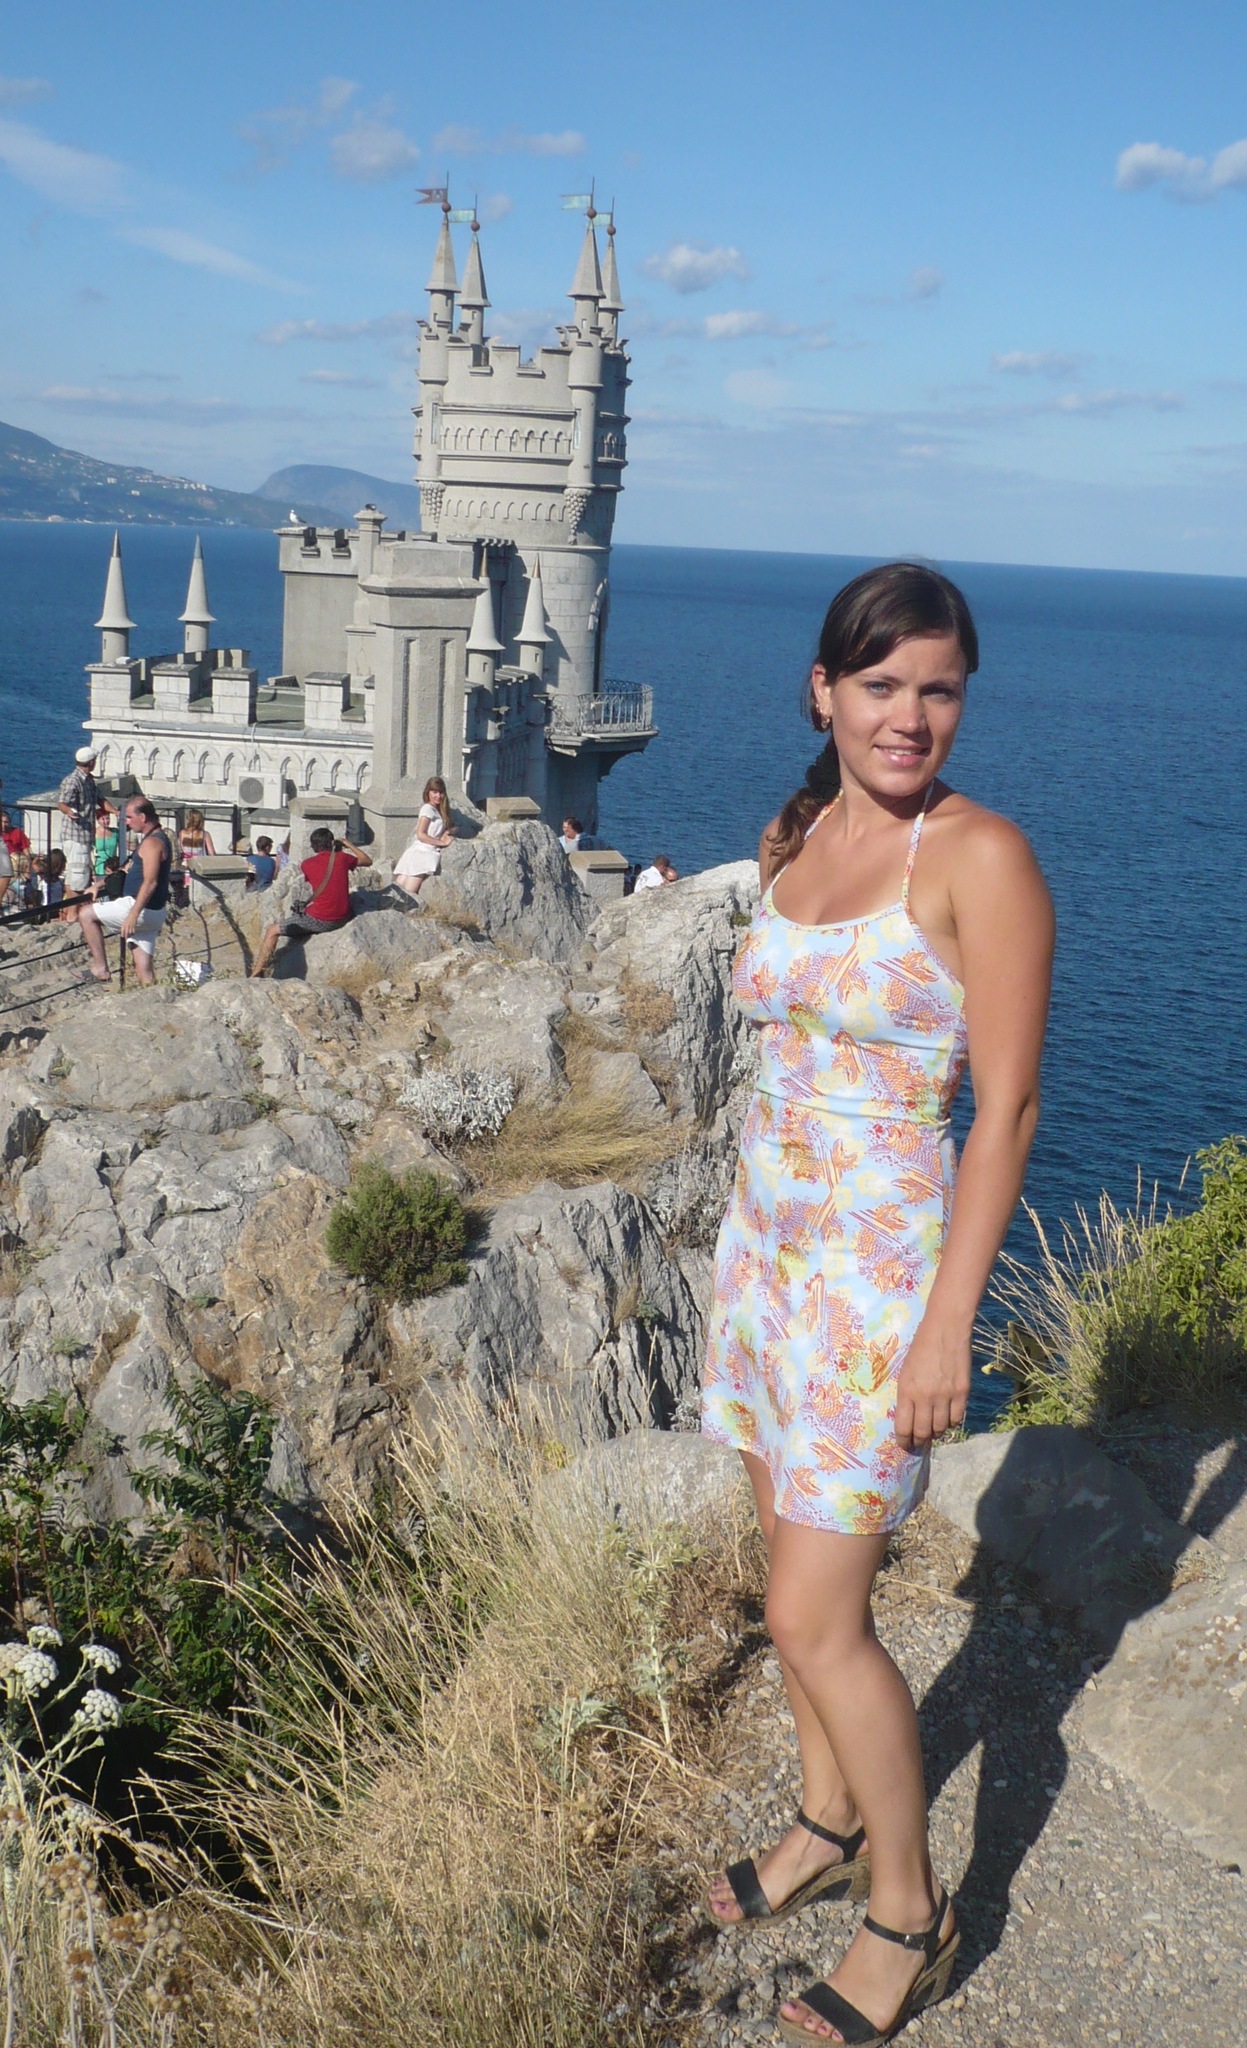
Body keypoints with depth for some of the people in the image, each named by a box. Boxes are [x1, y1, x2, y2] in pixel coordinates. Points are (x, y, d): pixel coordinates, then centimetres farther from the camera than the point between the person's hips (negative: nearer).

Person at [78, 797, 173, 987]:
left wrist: (133, 914, -30)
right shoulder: (158, 838, 18)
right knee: (144, 970, 7)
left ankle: (100, 968, -2)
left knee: (86, 914, -2)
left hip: (142, 909, -10)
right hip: (151, 912, 10)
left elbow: (150, 883, -24)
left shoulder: (152, 843, -15)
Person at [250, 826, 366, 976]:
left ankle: (256, 974, 4)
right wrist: (349, 845, 24)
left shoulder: (308, 864, -6)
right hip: (342, 918, 4)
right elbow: (366, 861, 14)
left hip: (319, 920, -4)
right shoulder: (342, 858, -2)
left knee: (272, 931, 9)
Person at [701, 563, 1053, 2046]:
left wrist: (947, 1325, -17)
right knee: (799, 1569, 18)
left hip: (881, 1260, -7)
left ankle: (910, 1915, 21)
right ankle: (828, 1826, 40)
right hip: (766, 1238, 7)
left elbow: (1007, 1108, -16)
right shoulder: (790, 841, 6)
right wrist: (761, 1223, 17)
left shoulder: (980, 860, -15)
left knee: (816, 1621, -1)